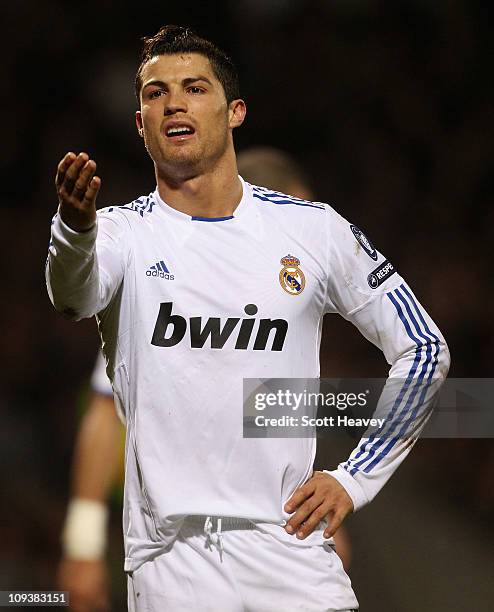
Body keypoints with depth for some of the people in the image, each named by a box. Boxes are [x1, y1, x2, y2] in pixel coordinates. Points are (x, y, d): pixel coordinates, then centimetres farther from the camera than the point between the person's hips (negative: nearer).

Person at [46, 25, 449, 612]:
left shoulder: (315, 229, 5)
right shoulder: (124, 232, 1)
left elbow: (424, 350, 12)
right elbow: (75, 295, -22)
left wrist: (355, 478, 5)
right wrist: (75, 228, -45)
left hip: (288, 543, 1)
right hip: (167, 559, 0)